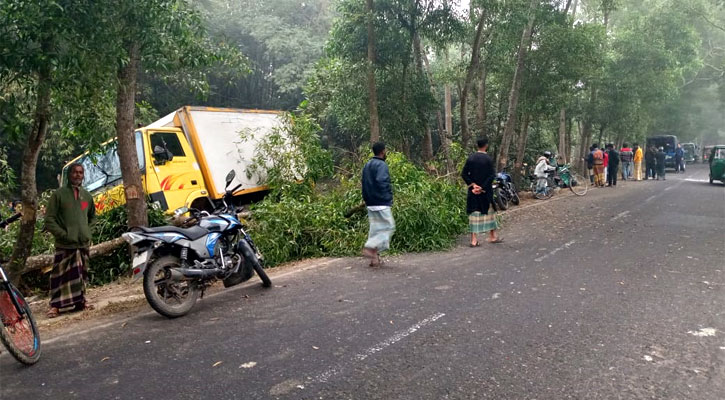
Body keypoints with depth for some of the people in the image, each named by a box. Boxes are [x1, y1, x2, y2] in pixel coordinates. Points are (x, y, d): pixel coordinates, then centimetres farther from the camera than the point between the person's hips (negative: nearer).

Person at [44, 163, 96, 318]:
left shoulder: (87, 195, 14)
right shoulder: (59, 194, -2)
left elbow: (92, 216, 29)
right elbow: (49, 220, -5)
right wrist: (63, 234, -13)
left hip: (83, 243, 5)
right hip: (65, 244, -5)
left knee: (81, 274, 10)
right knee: (61, 275, -4)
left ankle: (80, 301, 19)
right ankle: (55, 305, 2)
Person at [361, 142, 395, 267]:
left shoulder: (367, 166, 15)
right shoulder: (381, 165, -12)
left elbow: (364, 184, 16)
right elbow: (381, 182, -25)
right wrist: (389, 197, -13)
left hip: (370, 204, 9)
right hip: (382, 204, -9)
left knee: (375, 228, 12)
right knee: (388, 226, -2)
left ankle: (374, 257, 12)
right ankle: (371, 247, -13)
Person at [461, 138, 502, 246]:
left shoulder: (471, 158, 0)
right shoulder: (488, 159, -9)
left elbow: (464, 174, -3)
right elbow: (492, 175, -15)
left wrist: (473, 184, -6)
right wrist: (482, 188, -13)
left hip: (473, 190, 3)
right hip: (486, 191, -2)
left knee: (474, 213, 5)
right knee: (489, 211, 14)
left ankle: (474, 240, 1)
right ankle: (492, 236, 25)